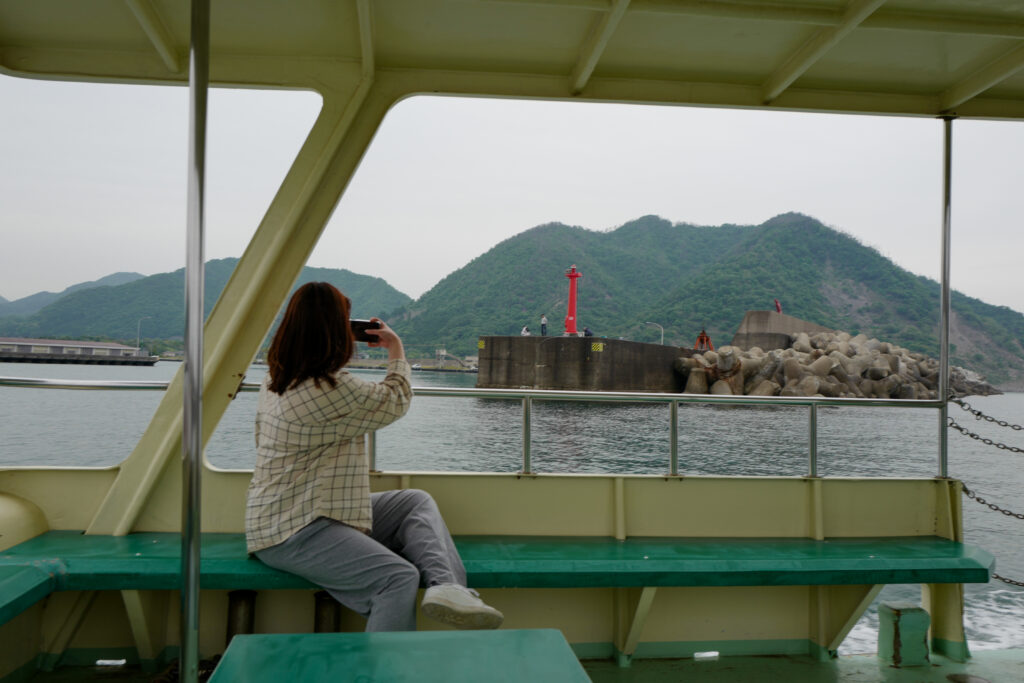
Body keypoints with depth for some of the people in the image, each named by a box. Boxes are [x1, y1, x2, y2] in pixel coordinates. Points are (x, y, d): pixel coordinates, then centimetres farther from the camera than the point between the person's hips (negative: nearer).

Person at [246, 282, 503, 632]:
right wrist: (396, 350, 7)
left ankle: (445, 586, -17)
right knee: (399, 577, -26)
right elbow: (394, 402, -5)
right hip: (292, 534, -10)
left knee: (417, 502, 5)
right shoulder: (330, 388, -22)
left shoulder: (276, 380, 8)